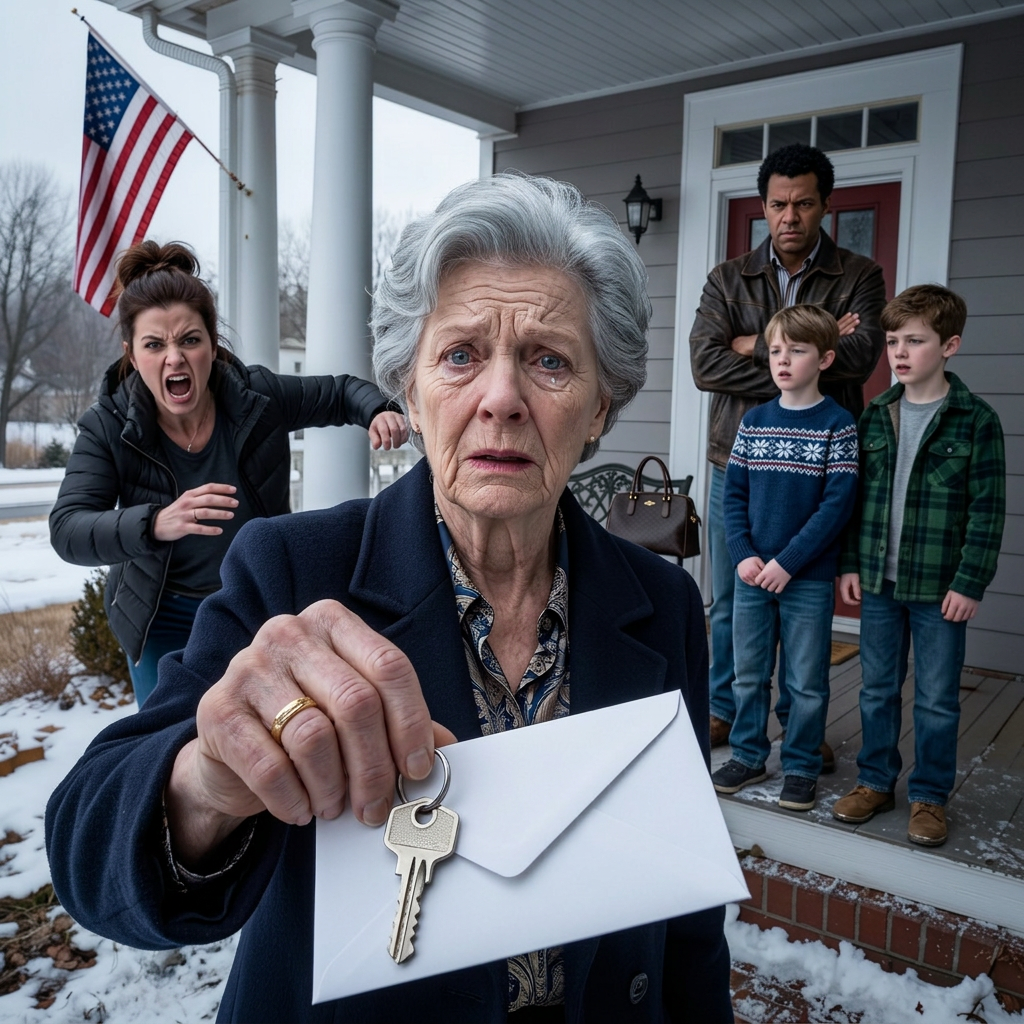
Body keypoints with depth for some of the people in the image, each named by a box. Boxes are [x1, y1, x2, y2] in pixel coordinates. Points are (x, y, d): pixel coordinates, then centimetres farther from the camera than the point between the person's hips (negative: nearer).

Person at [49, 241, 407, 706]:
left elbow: (342, 391, -1)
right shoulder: (107, 427, -17)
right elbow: (67, 530, -26)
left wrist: (377, 411, -24)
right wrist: (155, 524, -45)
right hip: (163, 623, 0)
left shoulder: (258, 396, -16)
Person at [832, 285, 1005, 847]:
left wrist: (970, 582, -11)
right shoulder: (874, 416, 4)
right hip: (878, 580, 4)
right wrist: (850, 563, 4)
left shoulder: (976, 421, -7)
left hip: (940, 587, -3)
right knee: (877, 688, 14)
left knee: (937, 699, 9)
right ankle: (875, 781, 29)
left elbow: (987, 509, -7)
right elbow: (855, 496, 7)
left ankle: (929, 796, 24)